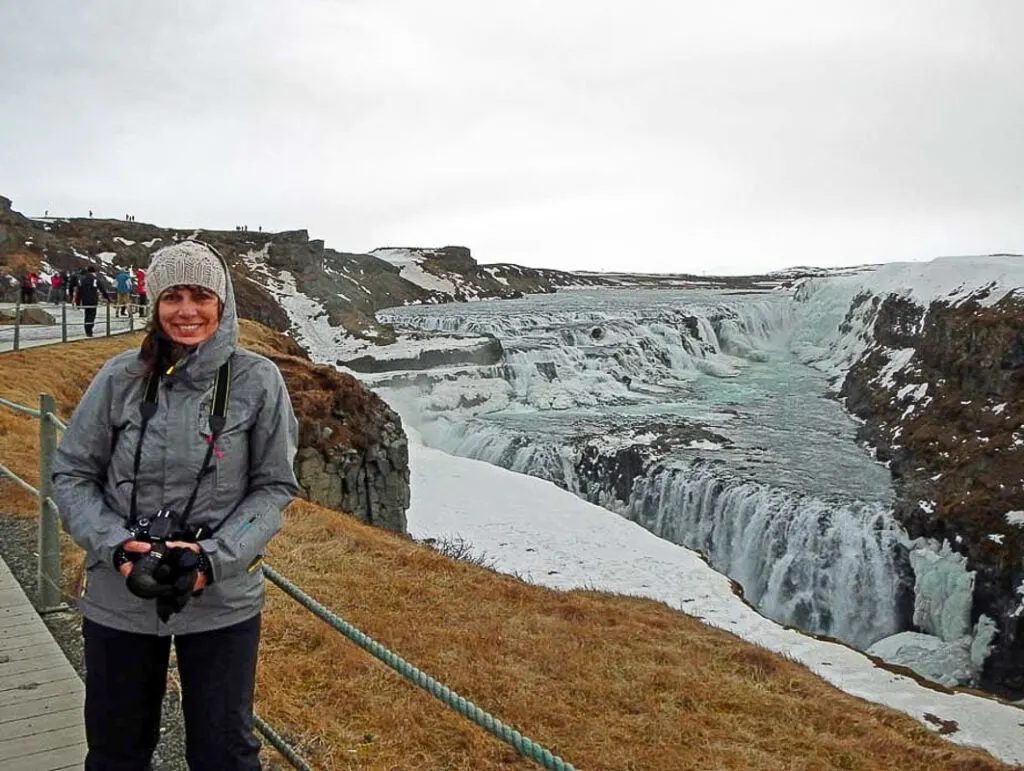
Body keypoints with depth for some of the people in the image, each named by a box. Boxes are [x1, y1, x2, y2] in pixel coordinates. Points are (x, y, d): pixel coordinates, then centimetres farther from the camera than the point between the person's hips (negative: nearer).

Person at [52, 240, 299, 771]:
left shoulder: (257, 381, -9)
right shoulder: (121, 378, -6)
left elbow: (275, 486, -5)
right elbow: (72, 474, 1)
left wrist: (215, 558, -17)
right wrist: (115, 546, -14)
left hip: (222, 601, -1)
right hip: (118, 598, 2)